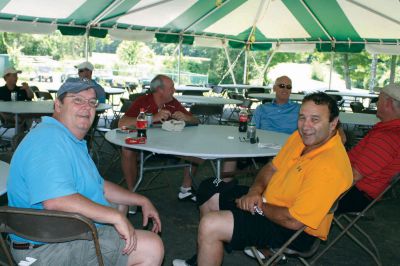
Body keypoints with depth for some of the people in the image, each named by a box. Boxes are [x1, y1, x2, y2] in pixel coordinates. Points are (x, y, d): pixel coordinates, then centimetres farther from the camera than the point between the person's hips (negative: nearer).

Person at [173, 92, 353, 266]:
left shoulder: (330, 166, -31)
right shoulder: (301, 136, -3)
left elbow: (293, 221, -30)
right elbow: (272, 168, 10)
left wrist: (259, 206, -14)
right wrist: (255, 191, -9)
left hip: (297, 232, -9)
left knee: (210, 225, -23)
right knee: (208, 190, 15)